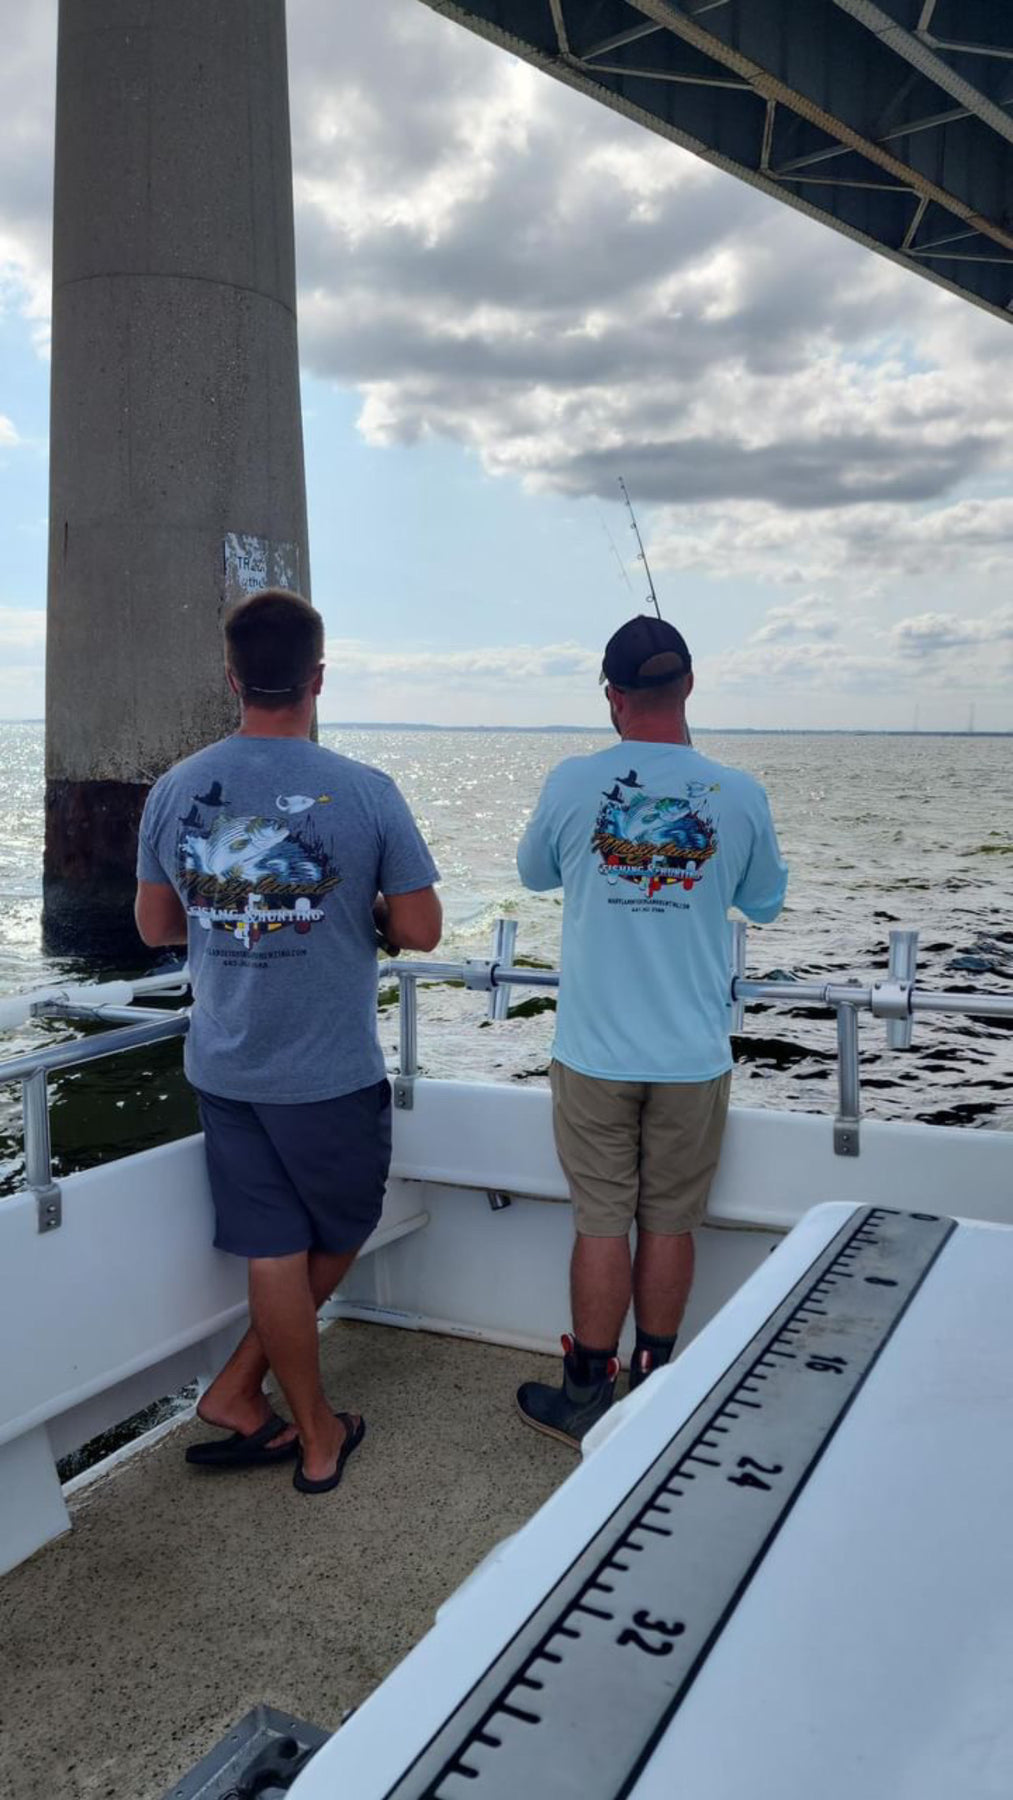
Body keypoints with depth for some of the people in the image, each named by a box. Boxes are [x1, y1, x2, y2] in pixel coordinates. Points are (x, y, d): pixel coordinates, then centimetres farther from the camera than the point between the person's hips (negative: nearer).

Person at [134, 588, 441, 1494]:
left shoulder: (175, 791, -2)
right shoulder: (366, 792, -14)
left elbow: (155, 925, 7)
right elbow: (420, 931, -10)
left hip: (223, 1070, 4)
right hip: (332, 1074, -4)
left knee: (275, 1255, 13)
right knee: (338, 1241, 20)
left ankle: (317, 1435, 23)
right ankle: (240, 1387, 24)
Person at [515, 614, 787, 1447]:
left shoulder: (572, 784, -8)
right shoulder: (738, 795, -7)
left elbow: (534, 872, 12)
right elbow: (766, 901, 10)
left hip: (594, 1052, 0)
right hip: (692, 1057, 1)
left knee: (602, 1224, 8)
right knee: (670, 1225, 12)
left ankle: (588, 1400, 20)